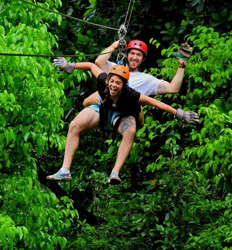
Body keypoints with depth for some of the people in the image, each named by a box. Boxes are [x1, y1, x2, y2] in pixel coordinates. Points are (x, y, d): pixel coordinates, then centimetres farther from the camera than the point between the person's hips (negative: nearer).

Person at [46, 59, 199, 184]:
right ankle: (65, 171, -22)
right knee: (74, 126, -18)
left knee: (130, 131, -37)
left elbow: (155, 103, -33)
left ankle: (115, 173, -39)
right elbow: (91, 66, -13)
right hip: (102, 110, 3)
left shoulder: (130, 95, -38)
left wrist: (179, 114, -32)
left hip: (122, 116, -3)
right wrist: (70, 66, -2)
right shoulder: (103, 82, -32)